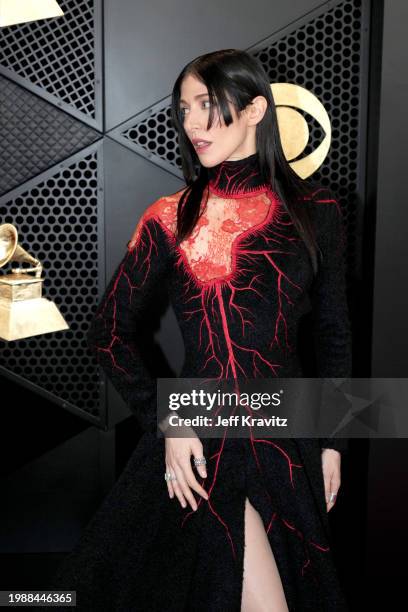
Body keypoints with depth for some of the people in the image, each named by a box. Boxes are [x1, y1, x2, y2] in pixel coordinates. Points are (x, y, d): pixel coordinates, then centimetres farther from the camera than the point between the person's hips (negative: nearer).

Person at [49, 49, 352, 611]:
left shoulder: (316, 211, 1)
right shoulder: (171, 219, -3)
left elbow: (333, 333, 7)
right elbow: (110, 331, -1)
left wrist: (332, 441, 6)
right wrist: (165, 422, -10)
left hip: (291, 436, 3)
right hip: (202, 435, -3)